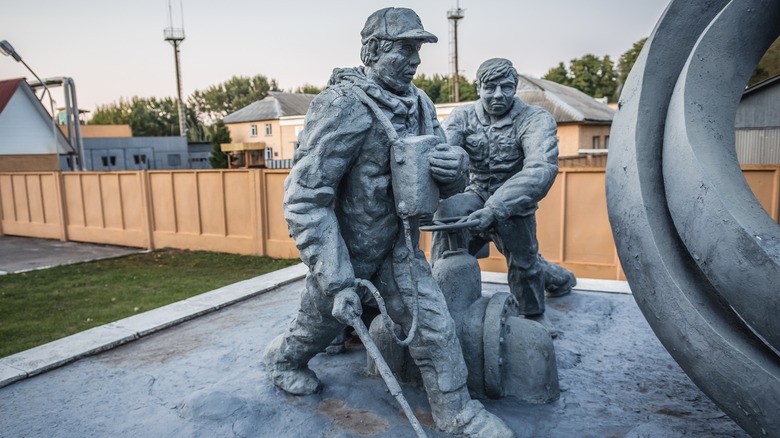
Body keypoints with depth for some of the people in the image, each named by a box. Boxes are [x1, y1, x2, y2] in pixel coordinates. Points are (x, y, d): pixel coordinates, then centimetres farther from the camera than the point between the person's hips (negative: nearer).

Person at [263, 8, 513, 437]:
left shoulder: (419, 103, -2)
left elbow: (445, 184, 3)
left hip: (397, 246, 5)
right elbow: (304, 200, -28)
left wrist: (454, 166, -23)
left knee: (434, 322, -1)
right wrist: (338, 282, -30)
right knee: (320, 322, 18)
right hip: (345, 250, -5)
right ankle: (282, 360, 50)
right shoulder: (343, 106, -25)